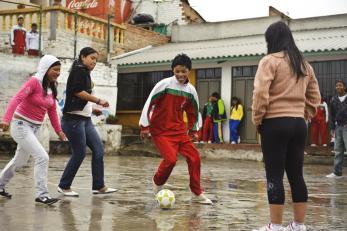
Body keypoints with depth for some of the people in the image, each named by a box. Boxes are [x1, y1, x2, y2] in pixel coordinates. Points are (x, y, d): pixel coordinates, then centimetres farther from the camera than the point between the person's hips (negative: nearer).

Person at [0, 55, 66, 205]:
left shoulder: (51, 87, 6)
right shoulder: (34, 82, -17)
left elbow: (52, 111, 10)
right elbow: (17, 98, -28)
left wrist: (58, 130, 6)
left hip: (34, 128, 9)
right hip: (21, 125, -9)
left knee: (20, 161, 21)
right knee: (42, 157, -17)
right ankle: (42, 195, -9)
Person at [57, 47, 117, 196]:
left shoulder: (85, 74, 19)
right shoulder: (79, 70, -6)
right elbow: (77, 92, -20)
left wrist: (92, 109, 13)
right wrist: (98, 101, -17)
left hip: (85, 120, 9)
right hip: (74, 119, -9)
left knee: (98, 150, 3)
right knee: (79, 153, -4)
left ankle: (98, 186, 8)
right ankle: (64, 186, 12)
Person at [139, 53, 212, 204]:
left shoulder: (191, 90, 3)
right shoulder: (164, 84, -12)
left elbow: (193, 111, 19)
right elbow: (149, 103, -10)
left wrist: (193, 130, 19)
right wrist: (145, 126, -11)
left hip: (179, 130, 5)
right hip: (160, 131, -5)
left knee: (194, 157, -4)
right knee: (171, 159, -21)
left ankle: (197, 194, 9)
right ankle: (157, 182, 11)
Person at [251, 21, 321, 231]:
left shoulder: (270, 61, -6)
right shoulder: (304, 64, 15)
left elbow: (261, 93, -15)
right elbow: (314, 97, 18)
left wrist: (257, 119, -4)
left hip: (275, 124, -6)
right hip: (298, 124, 6)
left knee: (275, 176, -2)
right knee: (296, 175, 10)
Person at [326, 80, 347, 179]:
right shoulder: (333, 99, 10)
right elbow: (331, 115, 12)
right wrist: (331, 128, 6)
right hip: (338, 127, 4)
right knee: (338, 151, 7)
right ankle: (337, 172, 11)